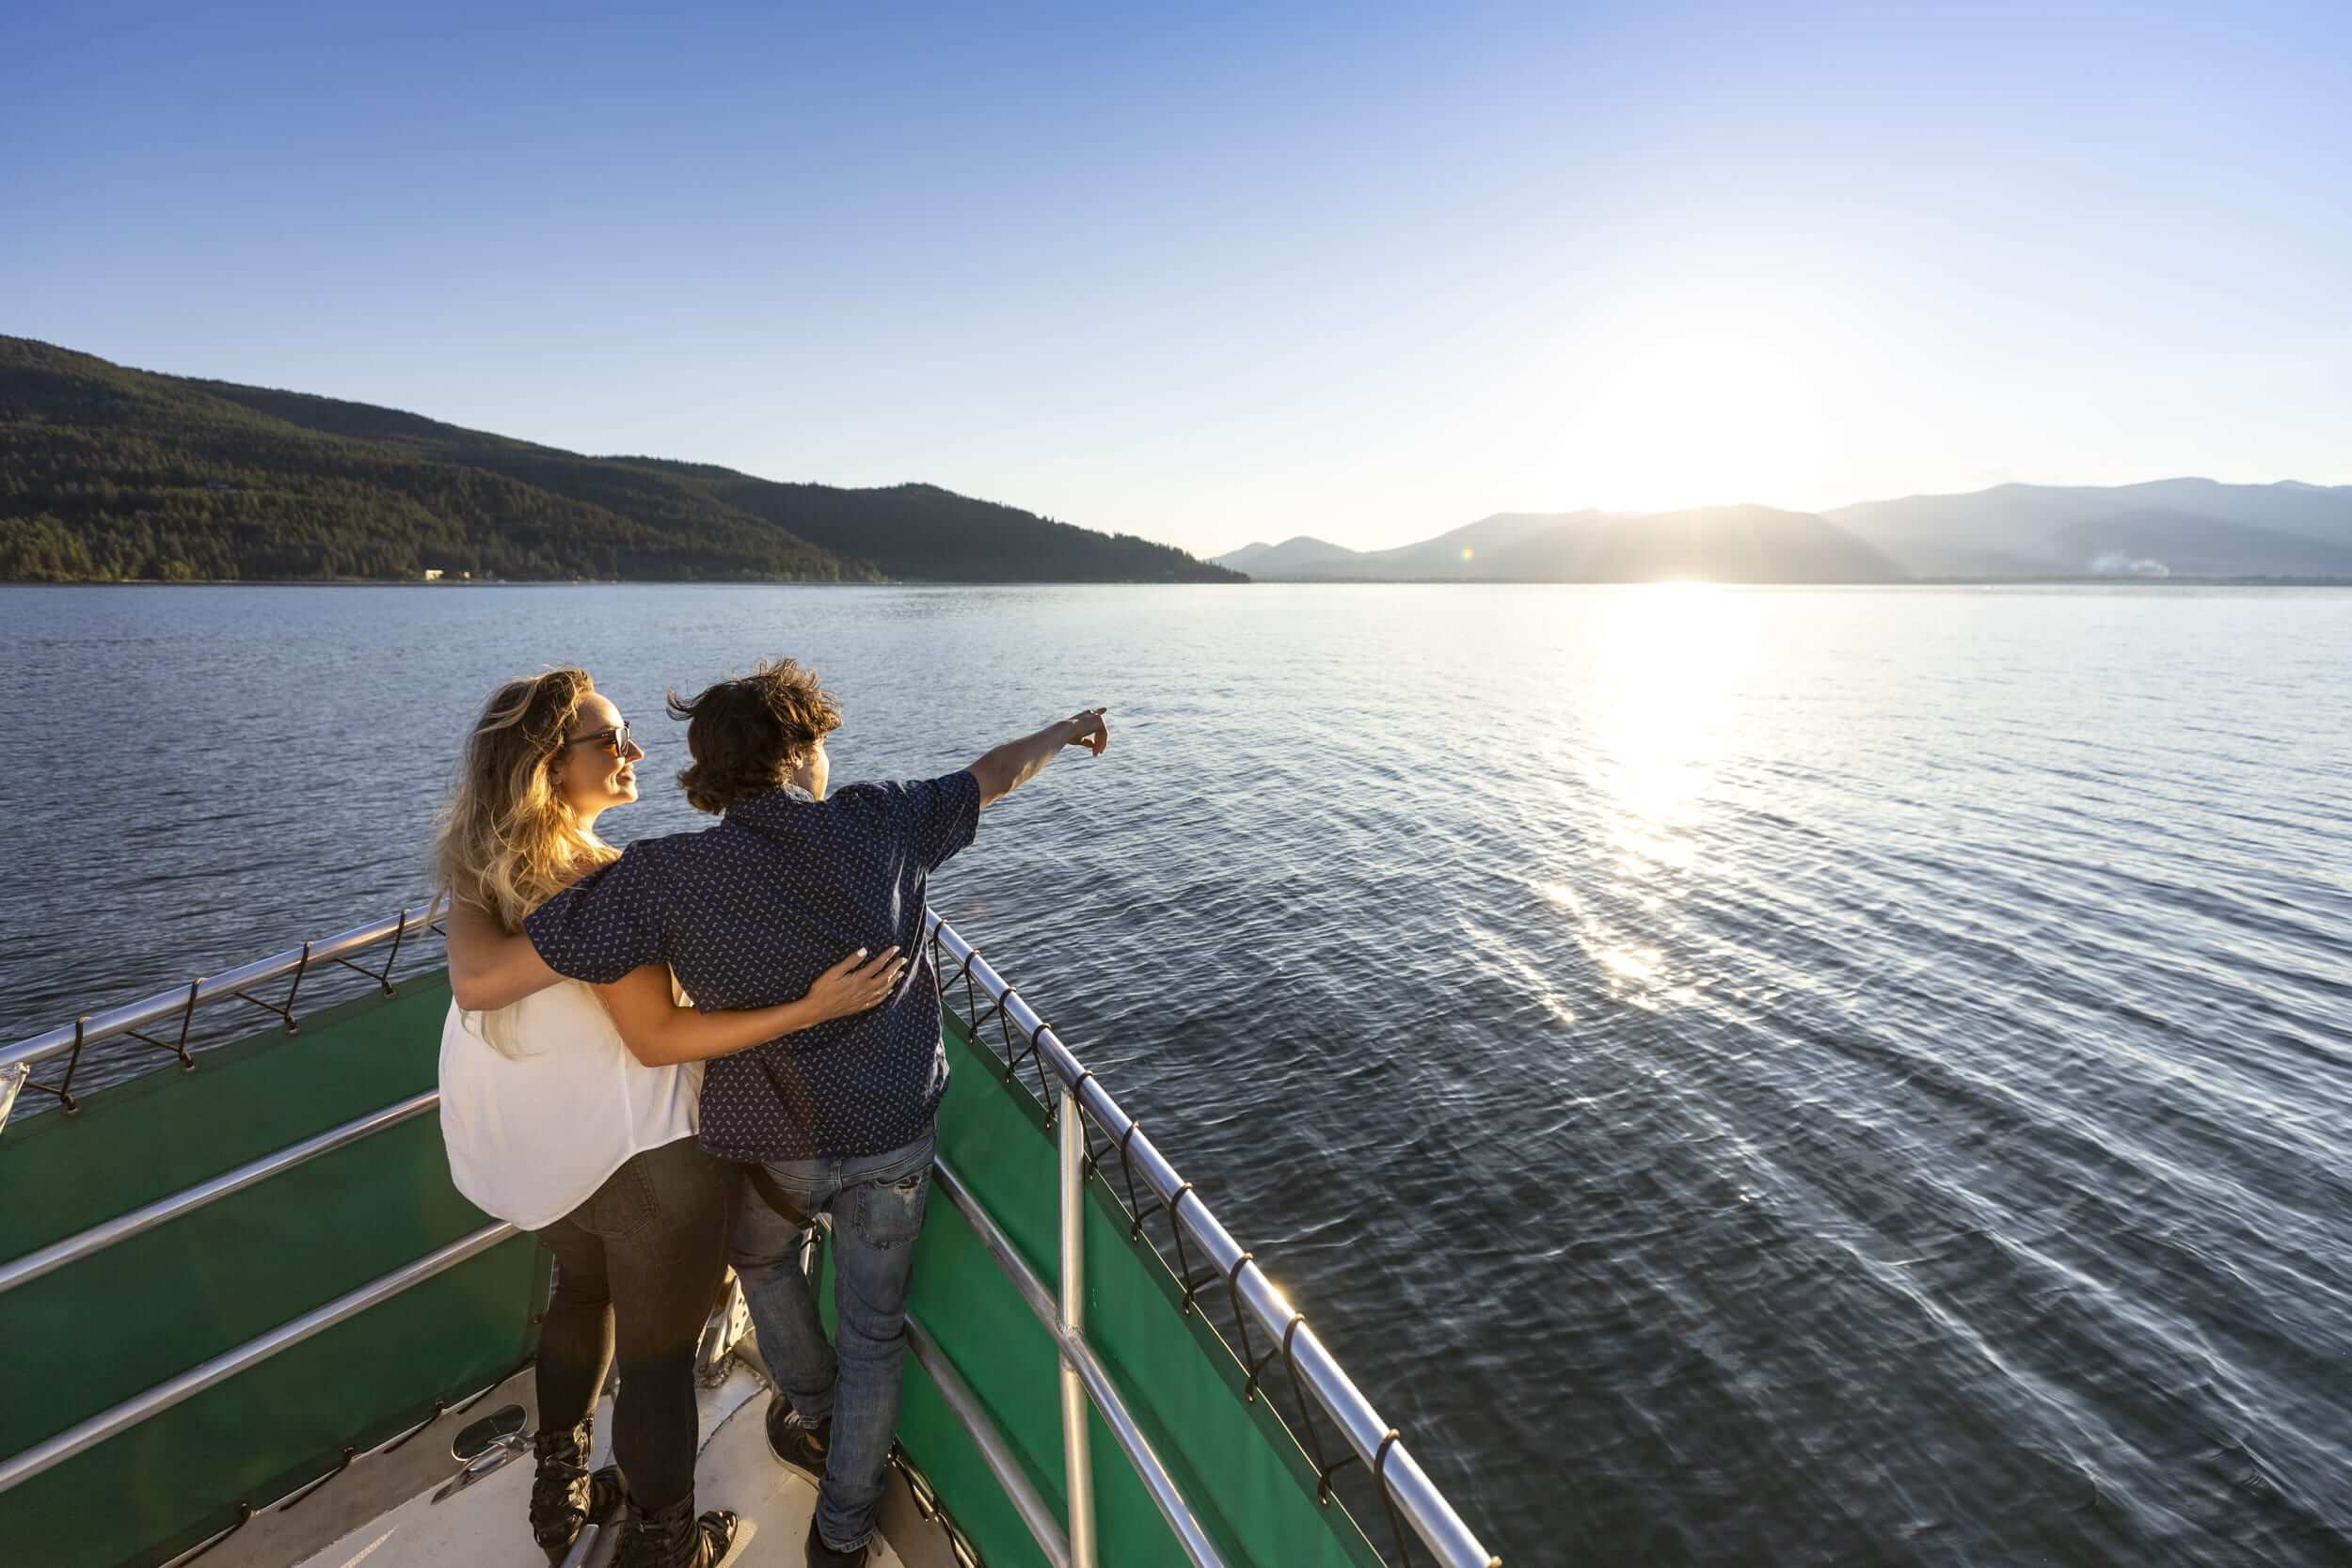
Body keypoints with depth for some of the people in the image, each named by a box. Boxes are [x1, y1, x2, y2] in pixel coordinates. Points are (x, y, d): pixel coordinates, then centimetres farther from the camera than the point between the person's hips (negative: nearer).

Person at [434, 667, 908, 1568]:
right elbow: (656, 1039, -25)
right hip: (641, 1153, -7)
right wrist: (813, 1008, -30)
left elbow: (477, 979, -17)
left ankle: (562, 1494, 50)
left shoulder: (482, 867, -4)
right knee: (659, 1349, 13)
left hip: (532, 1144, 8)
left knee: (583, 1288, 32)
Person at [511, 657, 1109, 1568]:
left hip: (774, 1144, 0)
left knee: (763, 1260, 35)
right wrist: (1066, 730, 21)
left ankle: (814, 1416, 52)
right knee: (873, 1333, 20)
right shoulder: (878, 825, -13)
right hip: (893, 1133, 1)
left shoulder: (662, 878, -19)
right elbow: (991, 778, 2)